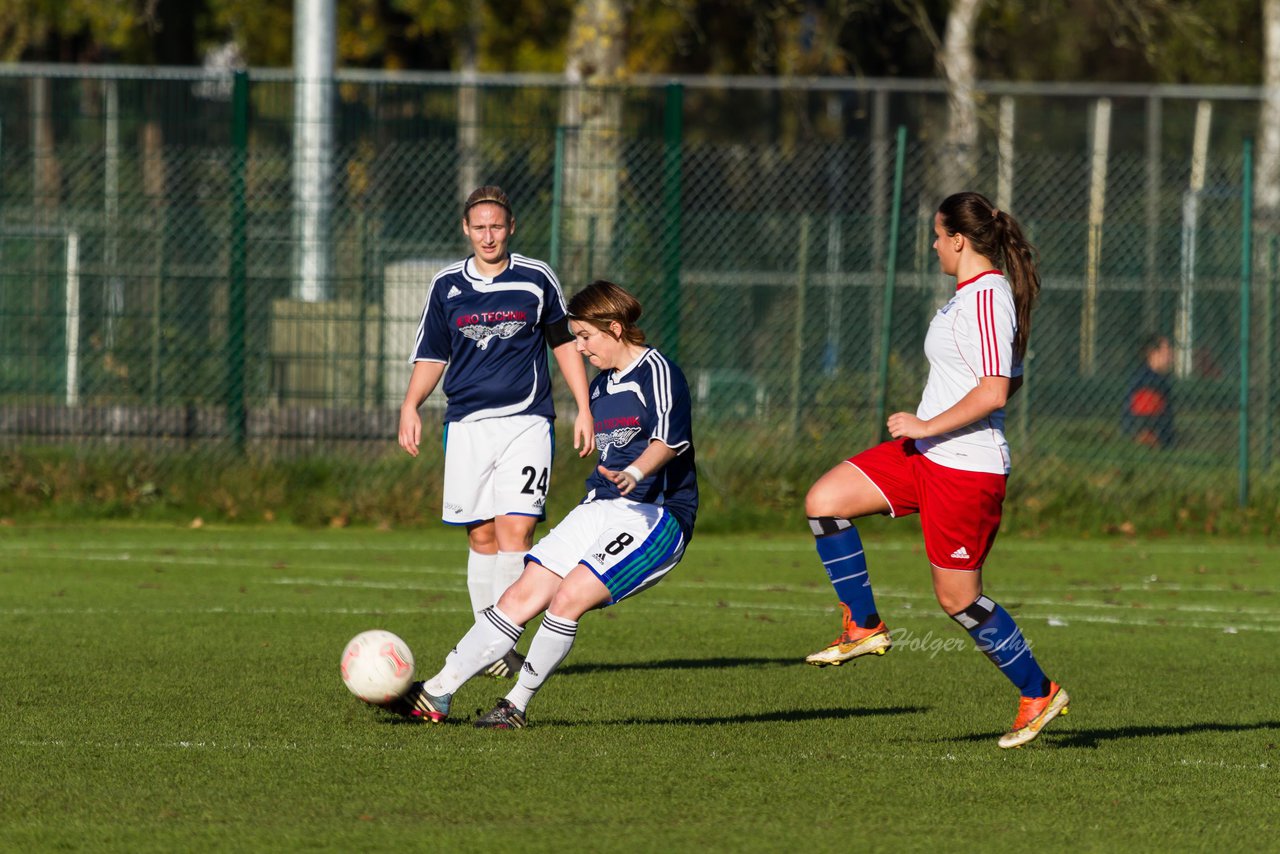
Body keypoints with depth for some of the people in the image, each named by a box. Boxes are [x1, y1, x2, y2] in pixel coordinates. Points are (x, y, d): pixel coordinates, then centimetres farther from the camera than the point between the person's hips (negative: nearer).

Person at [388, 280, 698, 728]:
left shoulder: (657, 372, -10)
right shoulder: (600, 387, 18)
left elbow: (666, 440, -26)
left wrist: (633, 474, -42)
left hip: (655, 514, -8)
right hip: (599, 507, 8)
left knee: (567, 598, -23)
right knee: (523, 595, -4)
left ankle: (517, 704, -10)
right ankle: (436, 694, -5)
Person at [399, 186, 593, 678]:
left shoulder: (536, 280, 4)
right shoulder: (446, 287, 9)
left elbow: (564, 343, 14)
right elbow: (431, 356, 15)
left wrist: (584, 409, 8)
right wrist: (411, 405, -1)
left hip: (526, 420, -2)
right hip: (467, 424, 2)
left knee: (516, 530, -14)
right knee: (482, 536, 2)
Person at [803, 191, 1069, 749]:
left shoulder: (987, 298, -19)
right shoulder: (974, 293, 13)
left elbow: (993, 392, -27)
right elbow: (1007, 382, 23)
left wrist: (928, 426, -20)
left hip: (965, 470, -10)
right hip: (929, 458, 10)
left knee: (958, 598, -1)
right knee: (824, 501, -1)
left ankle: (1038, 694, 14)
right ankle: (864, 629, 6)